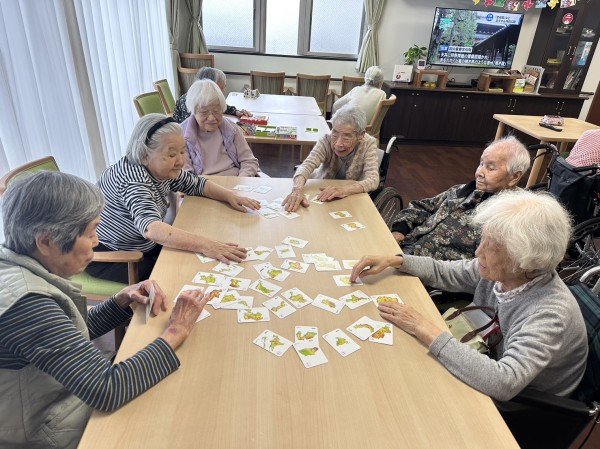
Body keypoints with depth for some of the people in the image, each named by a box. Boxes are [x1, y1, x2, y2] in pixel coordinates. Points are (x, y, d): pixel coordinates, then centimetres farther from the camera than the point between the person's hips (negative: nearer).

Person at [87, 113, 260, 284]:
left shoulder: (162, 169, -7)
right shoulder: (133, 179, -32)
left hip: (143, 247, 8)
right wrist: (204, 245, -56)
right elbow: (150, 228, -47)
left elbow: (196, 183, 6)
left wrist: (229, 195, -11)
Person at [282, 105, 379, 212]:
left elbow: (373, 180, -29)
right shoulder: (327, 141, -21)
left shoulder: (369, 144, -20)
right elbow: (307, 165, -34)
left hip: (351, 199, 3)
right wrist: (298, 189, -56)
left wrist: (343, 190, -47)